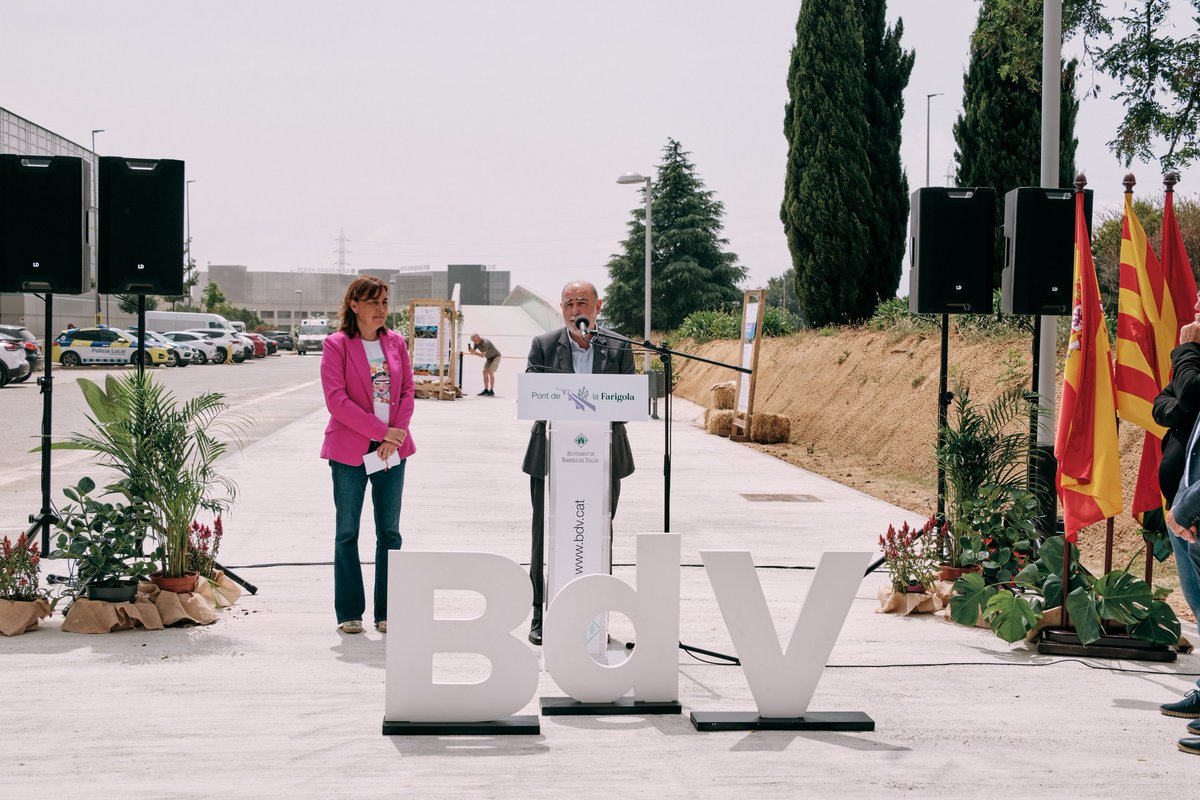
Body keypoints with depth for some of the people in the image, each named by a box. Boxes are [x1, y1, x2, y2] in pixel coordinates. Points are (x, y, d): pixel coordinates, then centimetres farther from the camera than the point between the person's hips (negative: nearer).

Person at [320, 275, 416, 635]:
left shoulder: (396, 343, 9)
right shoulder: (337, 345, -5)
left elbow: (407, 390, 9)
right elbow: (336, 399, -11)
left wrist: (396, 434, -8)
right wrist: (380, 431, -15)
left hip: (392, 448, 4)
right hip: (349, 450, -4)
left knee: (390, 531, 5)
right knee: (347, 532, 3)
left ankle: (387, 612, 11)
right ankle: (349, 613, 10)